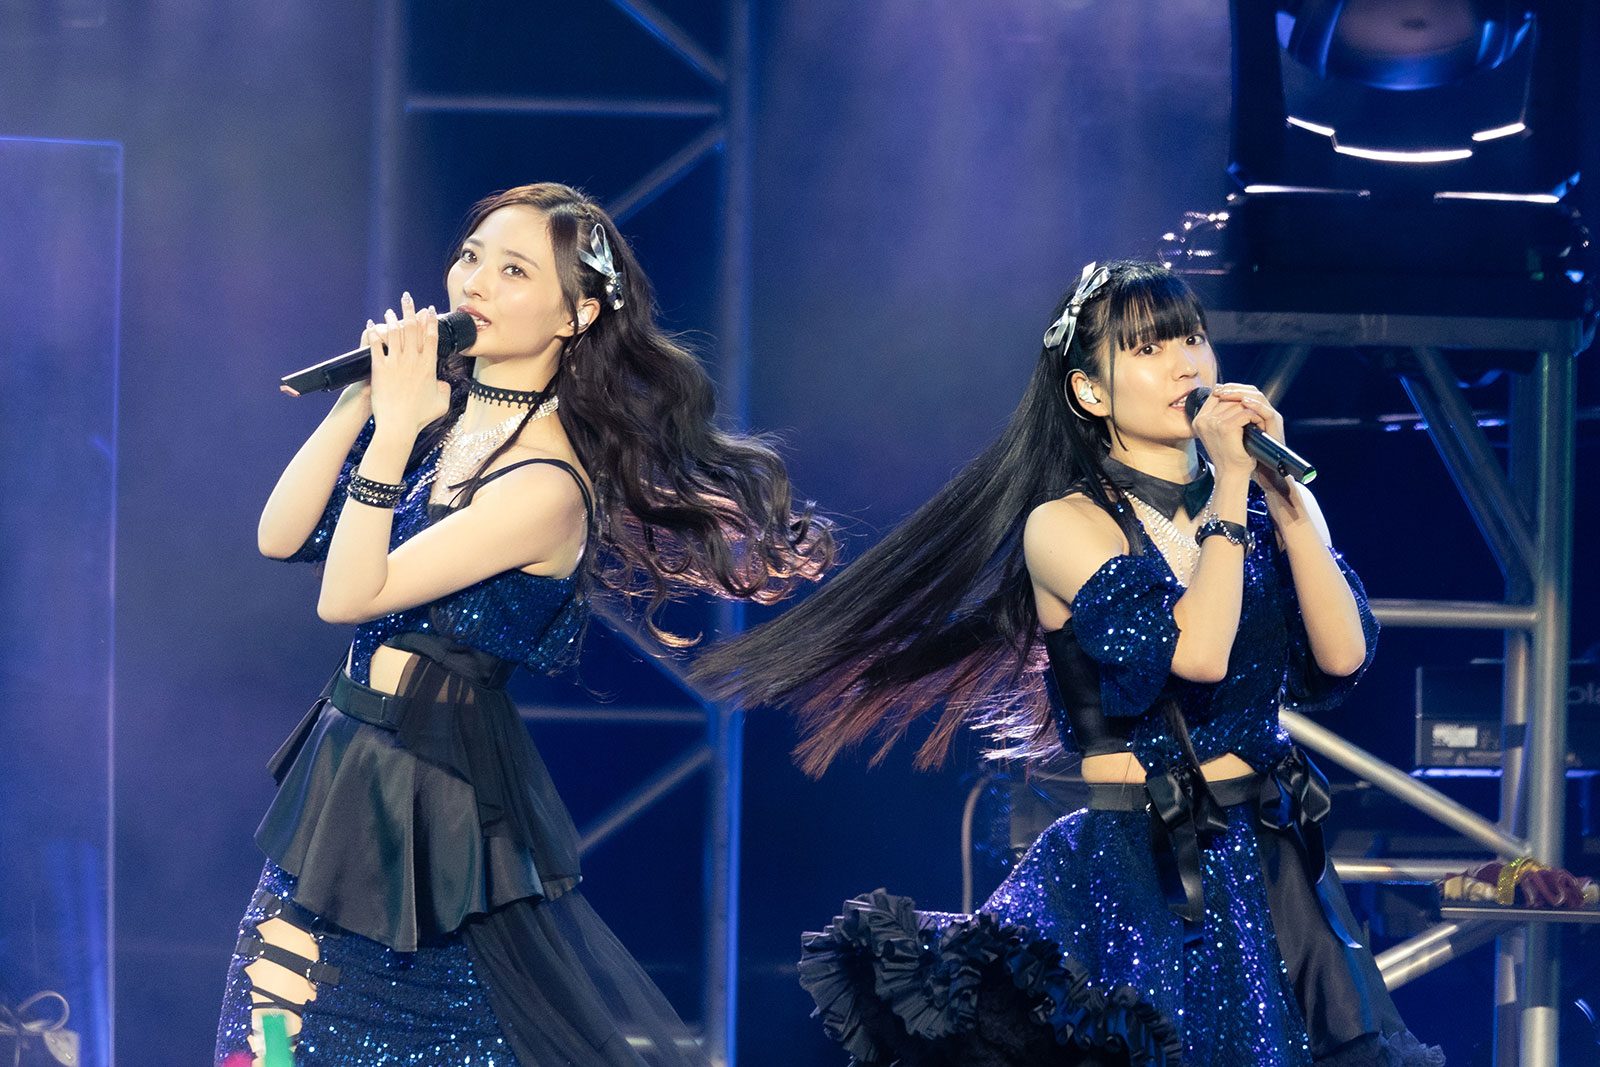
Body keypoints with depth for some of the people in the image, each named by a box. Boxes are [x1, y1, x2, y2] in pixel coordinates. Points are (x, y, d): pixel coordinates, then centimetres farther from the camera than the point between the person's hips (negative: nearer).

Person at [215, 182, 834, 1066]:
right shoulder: (438, 412, 3)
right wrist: (362, 401, -8)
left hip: (435, 793, -8)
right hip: (345, 762, 8)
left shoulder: (545, 485, -20)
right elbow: (281, 537, 1)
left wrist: (395, 431, -28)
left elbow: (347, 596, -23)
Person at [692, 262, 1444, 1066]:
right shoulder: (1067, 525, -6)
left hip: (1275, 865, 5)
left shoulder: (1273, 507, 9)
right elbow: (1195, 650, -20)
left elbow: (1342, 654, -6)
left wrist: (1282, 492, -8)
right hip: (1140, 872, -5)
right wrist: (1229, 488, -14)